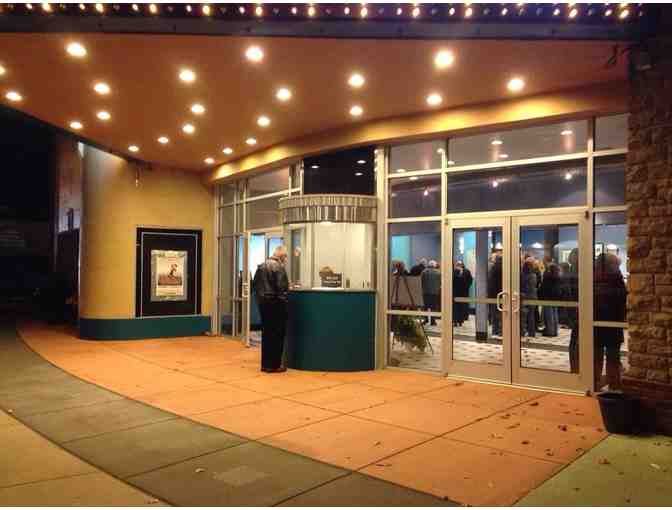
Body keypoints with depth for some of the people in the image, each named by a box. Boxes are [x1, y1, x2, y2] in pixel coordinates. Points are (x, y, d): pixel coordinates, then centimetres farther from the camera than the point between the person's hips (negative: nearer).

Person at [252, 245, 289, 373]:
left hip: (263, 303, 8)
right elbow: (282, 287, -21)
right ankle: (274, 365, 4)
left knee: (266, 334, 14)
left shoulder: (261, 266, 10)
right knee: (277, 335, 1)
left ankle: (265, 364, 20)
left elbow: (254, 284, 13)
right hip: (276, 304, -8)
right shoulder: (278, 267, -14)